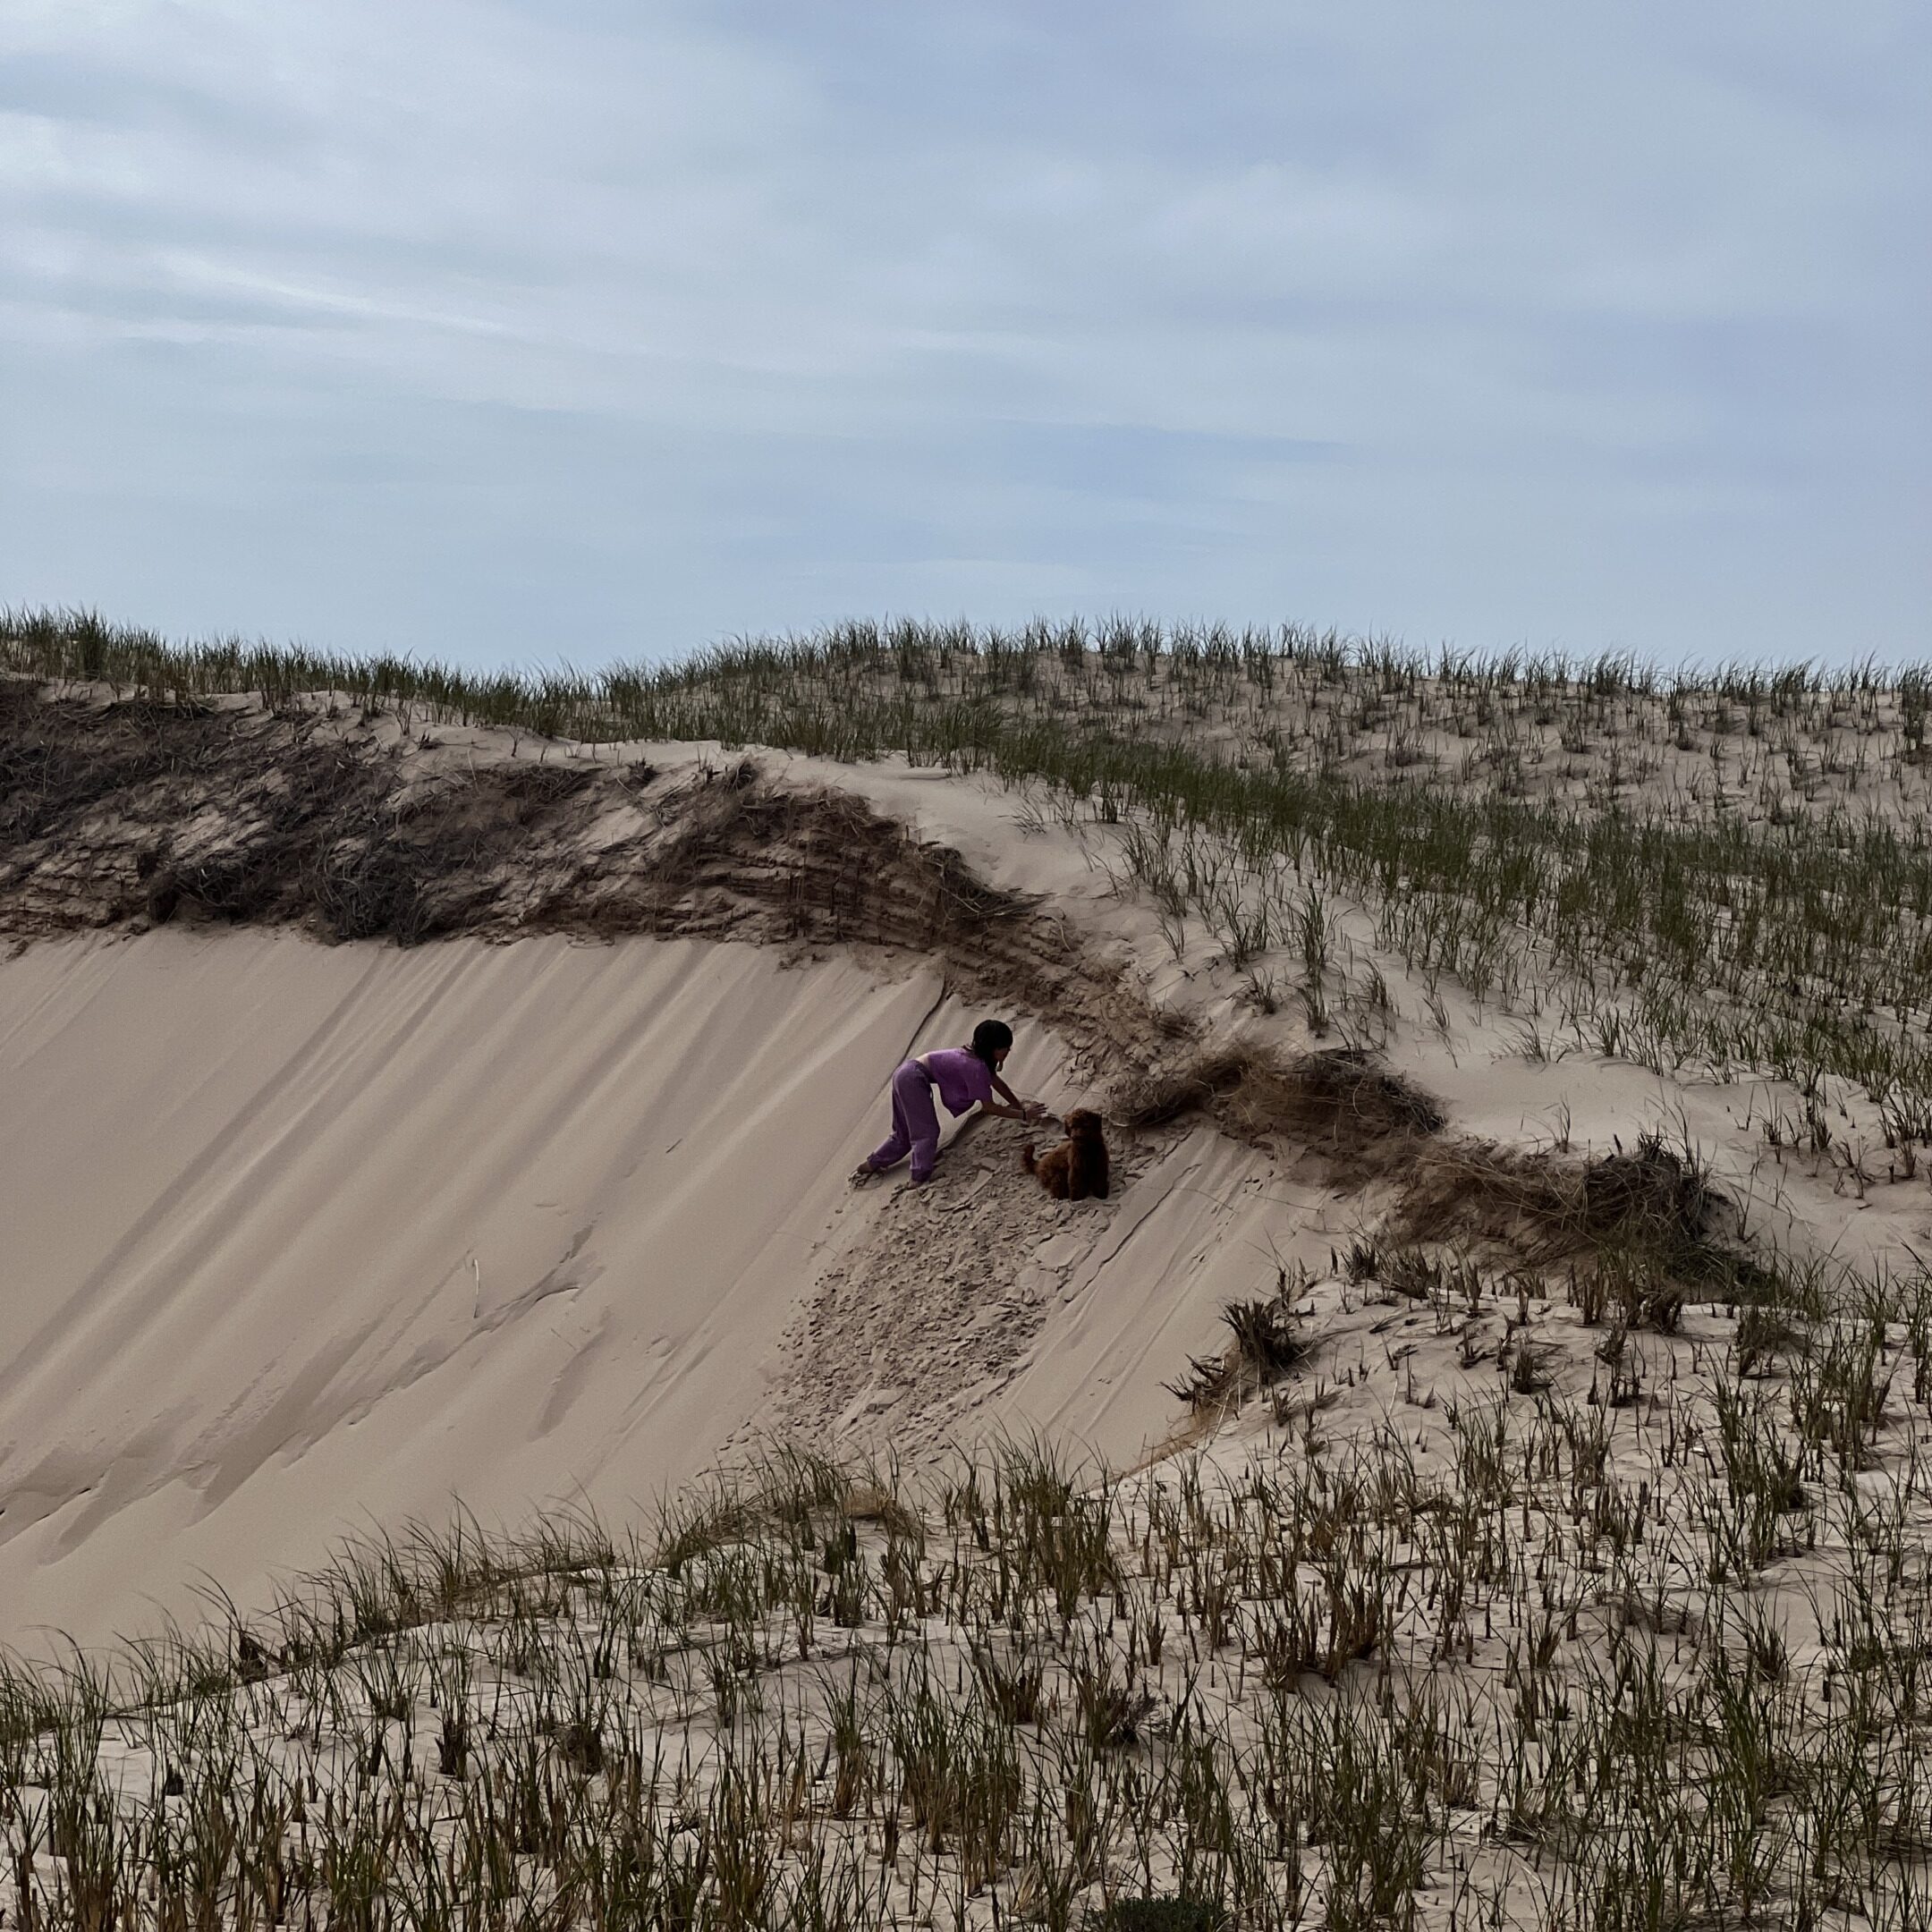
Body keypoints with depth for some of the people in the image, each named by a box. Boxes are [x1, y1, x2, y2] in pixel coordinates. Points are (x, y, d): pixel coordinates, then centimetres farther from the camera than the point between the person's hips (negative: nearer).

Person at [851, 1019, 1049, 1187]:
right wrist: (1023, 1115, -11)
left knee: (904, 1135, 17)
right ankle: (920, 1180, -14)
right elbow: (989, 1107, -15)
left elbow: (996, 1082, 23)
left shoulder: (980, 1057, 7)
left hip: (907, 1074, 10)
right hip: (913, 1079, -10)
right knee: (927, 1132, -9)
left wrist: (1018, 1104, 20)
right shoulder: (975, 1067, -20)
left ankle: (869, 1165, 23)